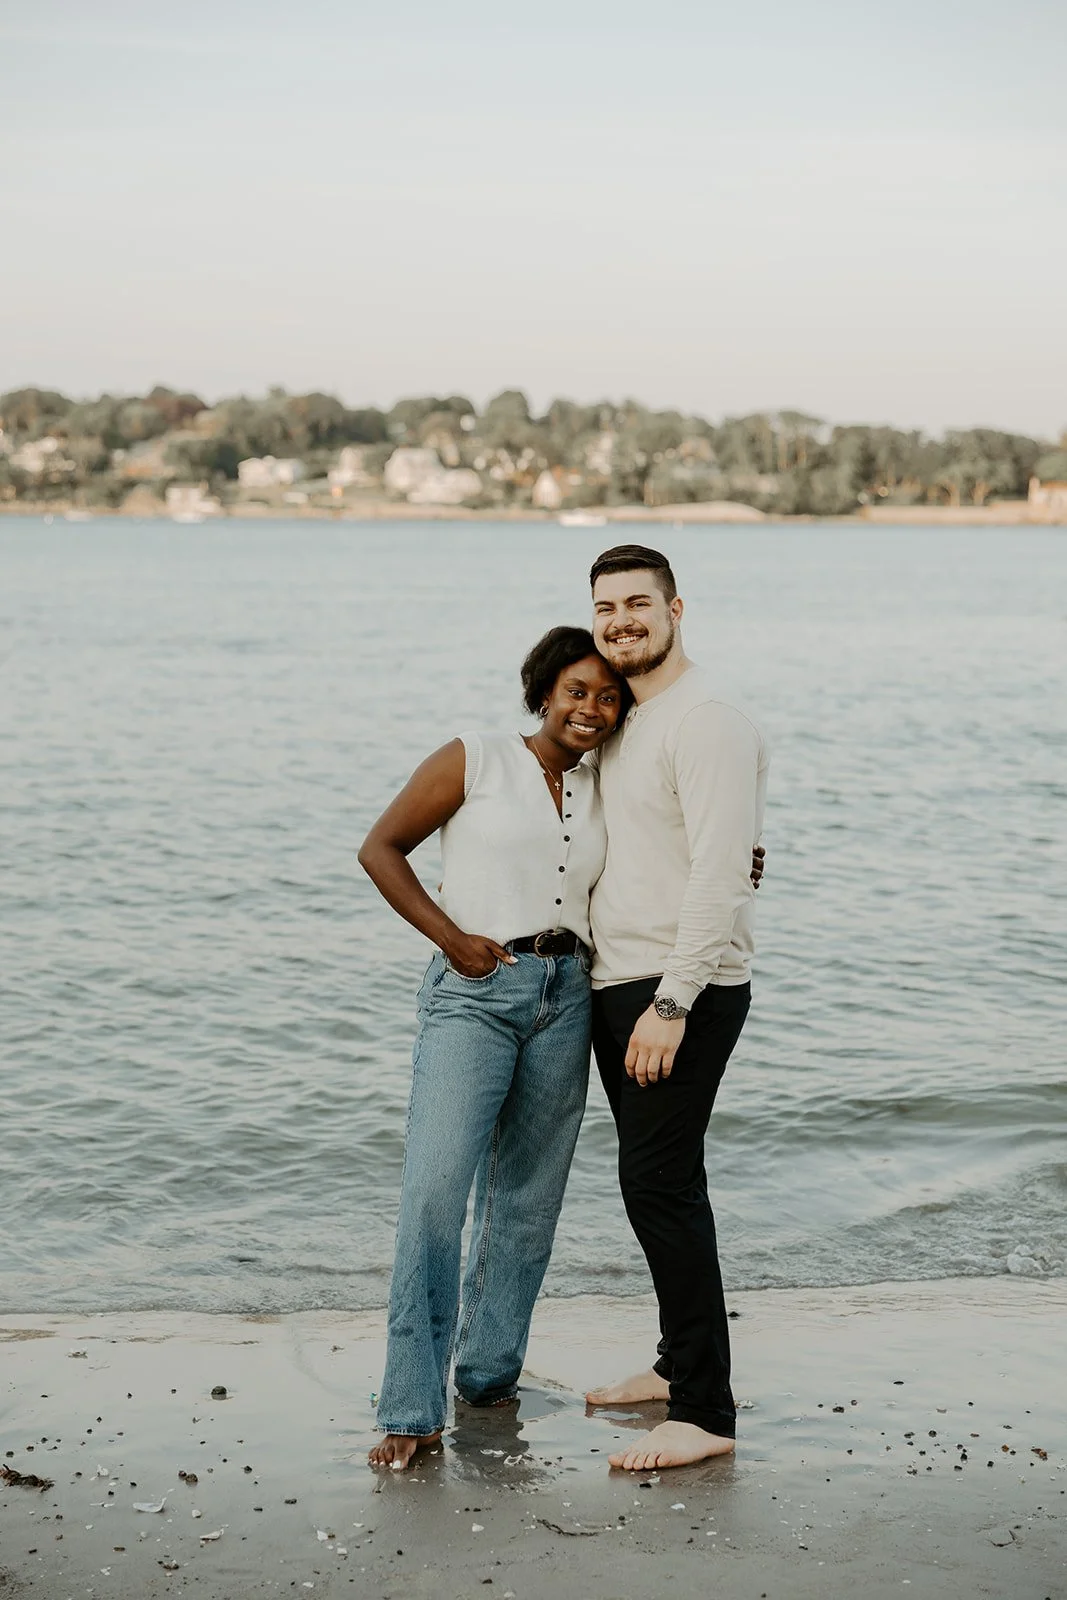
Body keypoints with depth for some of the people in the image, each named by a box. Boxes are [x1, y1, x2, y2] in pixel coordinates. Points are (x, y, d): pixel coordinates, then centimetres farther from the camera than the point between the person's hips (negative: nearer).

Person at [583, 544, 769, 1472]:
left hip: (682, 994, -9)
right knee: (656, 1182, 15)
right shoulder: (623, 726, 17)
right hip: (617, 987, 9)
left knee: (661, 1185, -12)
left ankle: (706, 1413, -9)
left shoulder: (707, 726, -13)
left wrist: (671, 1003, -25)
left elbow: (719, 875, -21)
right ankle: (680, 1362, 28)